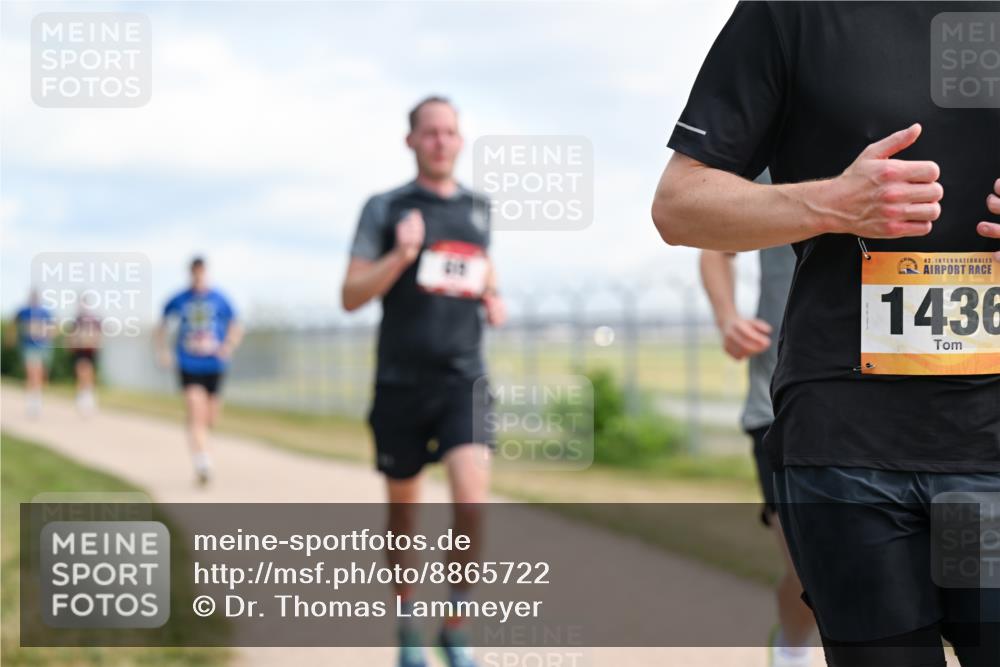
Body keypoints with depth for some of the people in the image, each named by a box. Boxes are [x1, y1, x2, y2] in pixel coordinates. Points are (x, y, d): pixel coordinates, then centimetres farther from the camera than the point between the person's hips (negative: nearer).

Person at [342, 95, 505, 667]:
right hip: (402, 382, -1)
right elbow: (352, 296, -4)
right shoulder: (385, 209, -1)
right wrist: (400, 256, -20)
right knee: (404, 511, 10)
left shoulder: (479, 208, 10)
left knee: (473, 502, -16)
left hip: (464, 379, 2)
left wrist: (493, 297, 9)